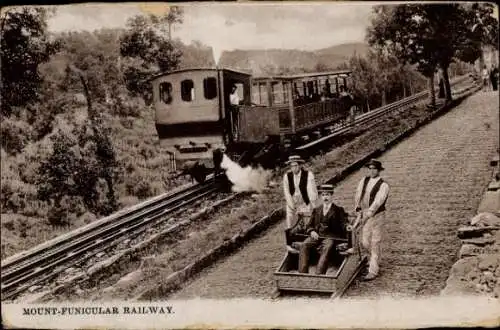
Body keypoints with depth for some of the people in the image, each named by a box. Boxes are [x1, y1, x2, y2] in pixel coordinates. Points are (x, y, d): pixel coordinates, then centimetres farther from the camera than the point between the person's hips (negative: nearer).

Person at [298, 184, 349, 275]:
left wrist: (347, 227, -21)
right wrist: (312, 231, -3)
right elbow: (309, 225, 21)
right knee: (304, 246, -27)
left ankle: (319, 275, -48)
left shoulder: (338, 210, 16)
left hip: (330, 236, -3)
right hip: (316, 235, 3)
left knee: (326, 249, -36)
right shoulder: (316, 210, 24)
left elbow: (344, 224, 4)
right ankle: (302, 273, -33)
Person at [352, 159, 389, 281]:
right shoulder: (364, 181, 4)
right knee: (365, 242, 12)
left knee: (375, 244, 0)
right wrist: (358, 210, -12)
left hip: (377, 216, -5)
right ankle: (373, 260, 40)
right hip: (364, 215, 5)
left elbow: (377, 203, -22)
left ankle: (373, 271, 7)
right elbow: (358, 196, 1)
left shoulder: (383, 186, -14)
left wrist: (366, 217, -28)